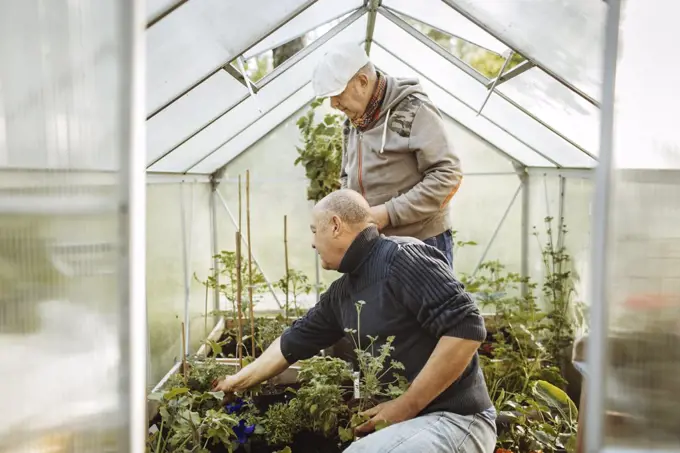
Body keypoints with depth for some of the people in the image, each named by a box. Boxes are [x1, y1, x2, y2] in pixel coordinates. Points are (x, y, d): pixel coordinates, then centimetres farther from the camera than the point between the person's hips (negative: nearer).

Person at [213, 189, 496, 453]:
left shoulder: (402, 257, -17)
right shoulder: (341, 293, 10)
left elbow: (467, 330, -24)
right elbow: (292, 343, 22)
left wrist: (405, 406, -19)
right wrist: (239, 381, 28)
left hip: (455, 419, -8)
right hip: (399, 419, 8)